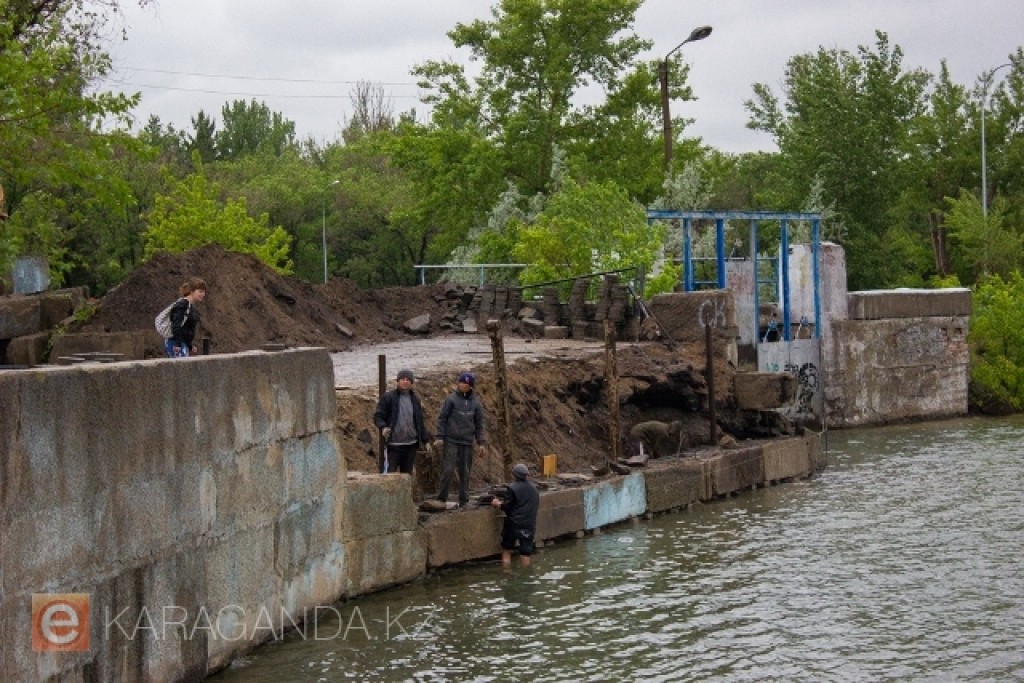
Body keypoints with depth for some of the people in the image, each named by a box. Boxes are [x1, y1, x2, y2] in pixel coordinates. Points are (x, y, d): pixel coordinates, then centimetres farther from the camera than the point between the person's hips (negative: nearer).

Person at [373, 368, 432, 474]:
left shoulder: (415, 398, 11)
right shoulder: (388, 397, -3)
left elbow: (420, 421, 17)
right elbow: (378, 416, -4)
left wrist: (426, 440, 14)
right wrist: (383, 427, -25)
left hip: (411, 444, 4)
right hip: (394, 444, -4)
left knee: (407, 473, 9)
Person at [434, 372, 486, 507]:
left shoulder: (476, 403, 8)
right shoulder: (451, 399, -1)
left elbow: (479, 424, 12)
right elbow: (442, 418, -1)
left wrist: (482, 443, 5)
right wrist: (440, 437, -9)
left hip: (467, 442, 3)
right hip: (451, 441, -3)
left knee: (465, 472, 6)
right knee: (448, 470, -7)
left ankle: (464, 500, 12)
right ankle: (442, 498, 0)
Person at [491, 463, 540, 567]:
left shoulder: (512, 488, -10)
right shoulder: (534, 489, 11)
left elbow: (507, 507, -12)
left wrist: (498, 503, 6)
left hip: (514, 524, -5)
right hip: (529, 526, 5)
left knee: (506, 550, 8)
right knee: (525, 553, 6)